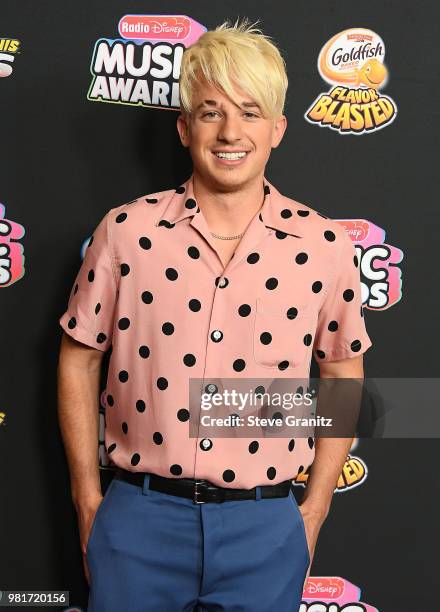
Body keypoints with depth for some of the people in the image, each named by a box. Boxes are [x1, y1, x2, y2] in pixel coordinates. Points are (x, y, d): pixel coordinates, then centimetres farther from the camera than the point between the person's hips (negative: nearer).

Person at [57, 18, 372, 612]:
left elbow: (343, 375, 6)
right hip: (139, 518, 0)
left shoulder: (324, 246, -4)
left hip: (266, 528, 1)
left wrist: (315, 510, 5)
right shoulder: (125, 231, -5)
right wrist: (89, 501, 3)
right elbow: (78, 361, 3)